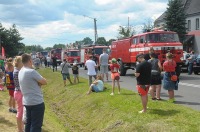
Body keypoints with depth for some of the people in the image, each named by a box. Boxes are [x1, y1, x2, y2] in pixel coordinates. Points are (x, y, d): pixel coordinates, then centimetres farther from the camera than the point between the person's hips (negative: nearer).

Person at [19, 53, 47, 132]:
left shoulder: (21, 72, 7)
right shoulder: (31, 71, -20)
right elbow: (44, 82, -13)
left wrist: (37, 83, -4)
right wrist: (39, 82, 4)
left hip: (27, 102, 9)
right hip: (37, 102, -9)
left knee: (29, 123, 17)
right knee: (36, 126, -1)